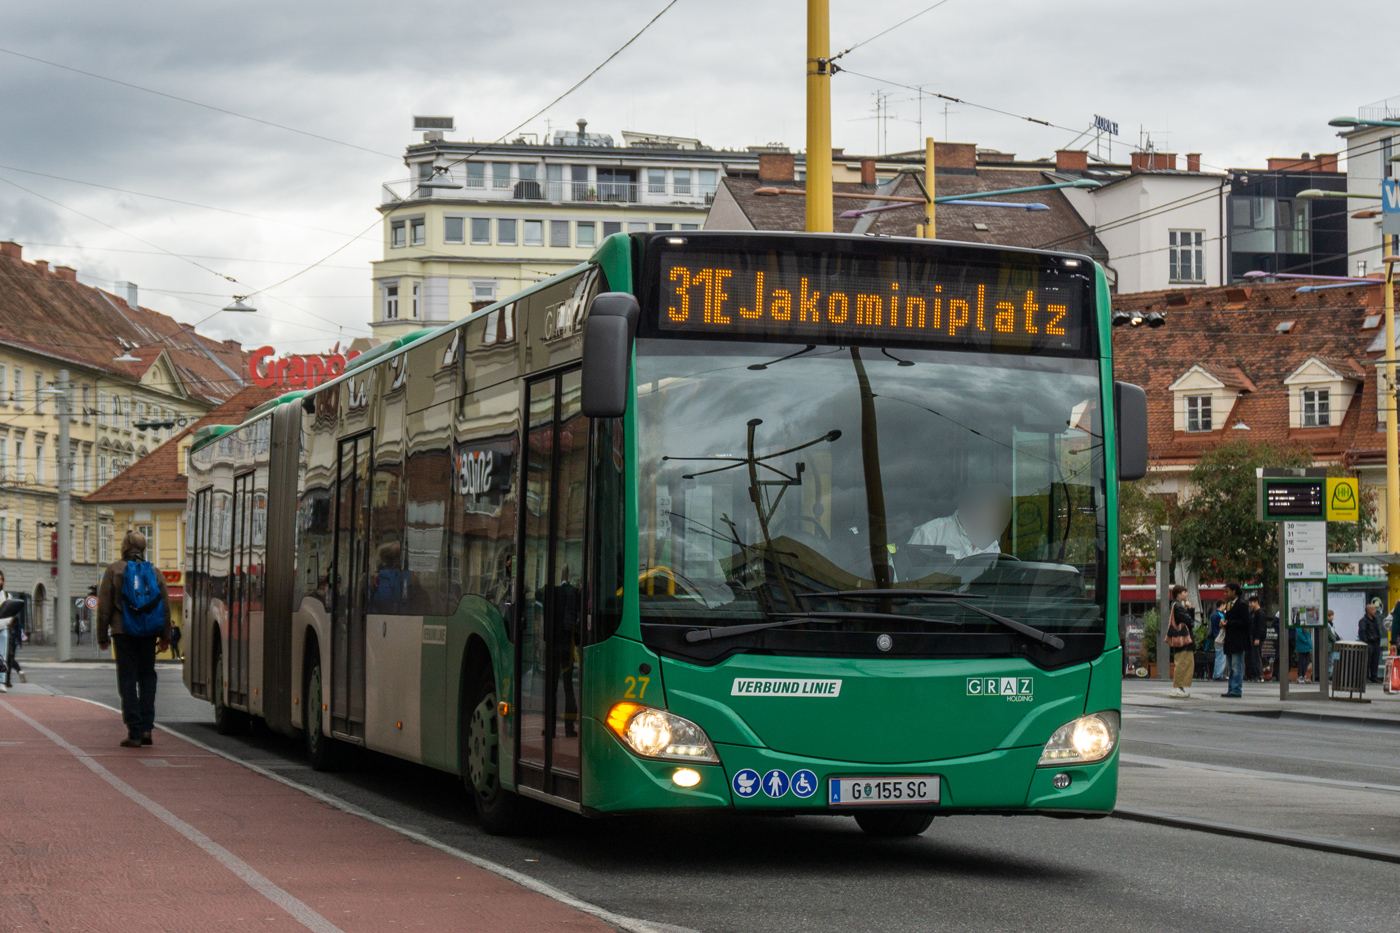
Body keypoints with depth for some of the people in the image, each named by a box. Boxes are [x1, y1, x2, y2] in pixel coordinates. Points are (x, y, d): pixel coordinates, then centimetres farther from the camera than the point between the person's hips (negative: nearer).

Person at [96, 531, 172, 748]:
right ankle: (146, 727, 4)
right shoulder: (155, 573, 8)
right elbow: (166, 607, 8)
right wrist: (165, 637, 14)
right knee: (147, 676, 15)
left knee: (128, 680, -1)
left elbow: (104, 606, -2)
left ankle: (135, 733, -5)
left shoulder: (114, 570, -1)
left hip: (124, 632, -3)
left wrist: (102, 636, 4)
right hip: (148, 634, 3)